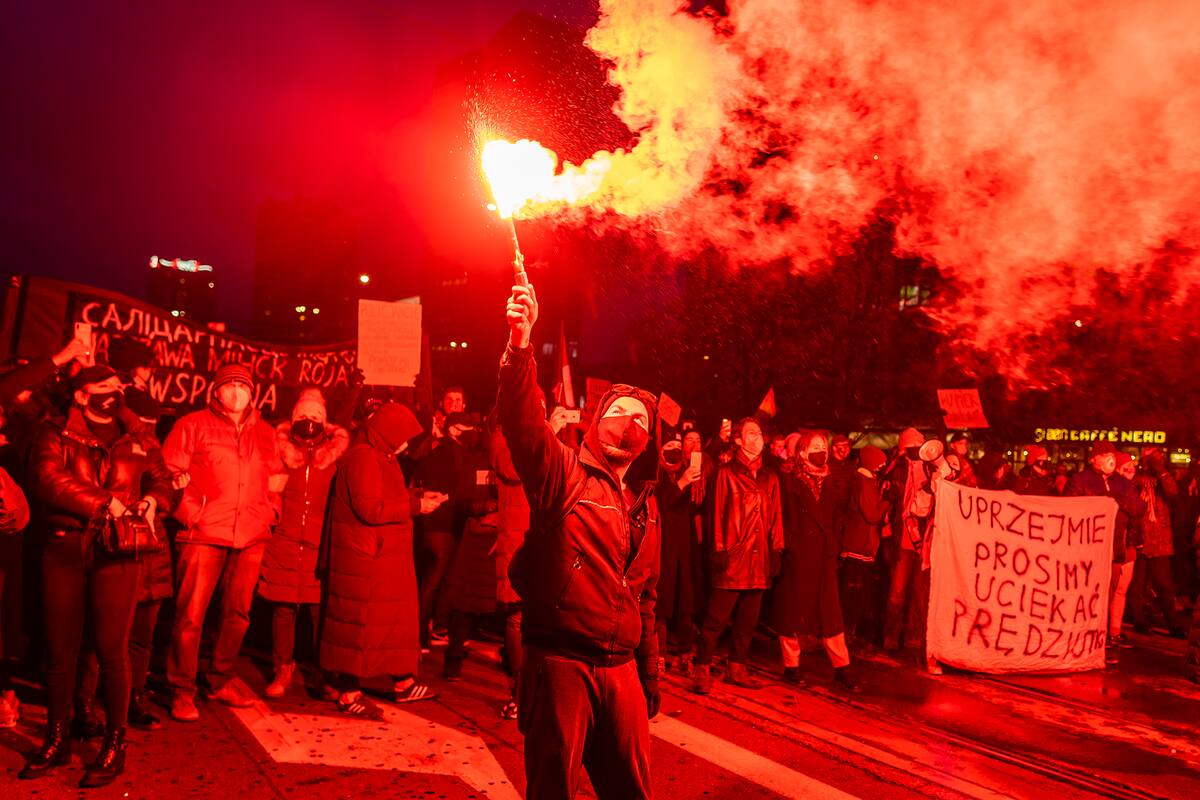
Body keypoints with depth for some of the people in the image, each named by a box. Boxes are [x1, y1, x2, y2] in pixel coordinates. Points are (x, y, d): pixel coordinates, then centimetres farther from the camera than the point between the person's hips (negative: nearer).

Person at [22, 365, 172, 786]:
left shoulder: (138, 438, 13)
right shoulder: (56, 434, 7)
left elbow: (161, 477, 15)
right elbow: (48, 477, -9)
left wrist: (152, 499, -7)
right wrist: (103, 503, -15)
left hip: (118, 550, 0)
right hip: (64, 547, 0)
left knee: (111, 647, -2)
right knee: (61, 647, 6)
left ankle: (115, 744, 9)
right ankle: (57, 739, 22)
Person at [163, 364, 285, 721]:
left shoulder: (265, 433, 15)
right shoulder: (193, 425, 3)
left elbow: (276, 478, 20)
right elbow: (169, 473, -1)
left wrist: (270, 511, 9)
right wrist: (191, 512, -7)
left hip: (252, 535, 4)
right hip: (205, 533, -4)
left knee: (237, 614, 11)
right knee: (191, 614, -3)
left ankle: (222, 681, 27)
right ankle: (182, 690, 11)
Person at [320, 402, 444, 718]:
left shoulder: (382, 457, 16)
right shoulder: (363, 457, -17)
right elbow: (370, 509, -24)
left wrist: (417, 497, 5)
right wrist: (415, 506, -19)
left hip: (386, 556, 11)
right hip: (363, 558, -10)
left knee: (397, 617, 16)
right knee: (360, 623, -1)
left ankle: (403, 683, 27)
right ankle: (349, 694, 10)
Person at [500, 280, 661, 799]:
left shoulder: (645, 505, 14)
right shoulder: (564, 475, -4)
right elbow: (522, 423, -24)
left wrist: (649, 677, 21)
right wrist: (519, 347, -39)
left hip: (621, 668, 6)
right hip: (560, 663, -5)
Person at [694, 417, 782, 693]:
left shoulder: (770, 477, 14)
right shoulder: (727, 472, 1)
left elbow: (775, 516, 13)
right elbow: (718, 512, -3)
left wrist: (776, 550, 6)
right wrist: (719, 550, -8)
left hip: (759, 558, 5)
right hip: (733, 556, -5)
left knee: (748, 619, 11)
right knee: (717, 617, -4)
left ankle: (737, 668, 22)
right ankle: (703, 670, 5)